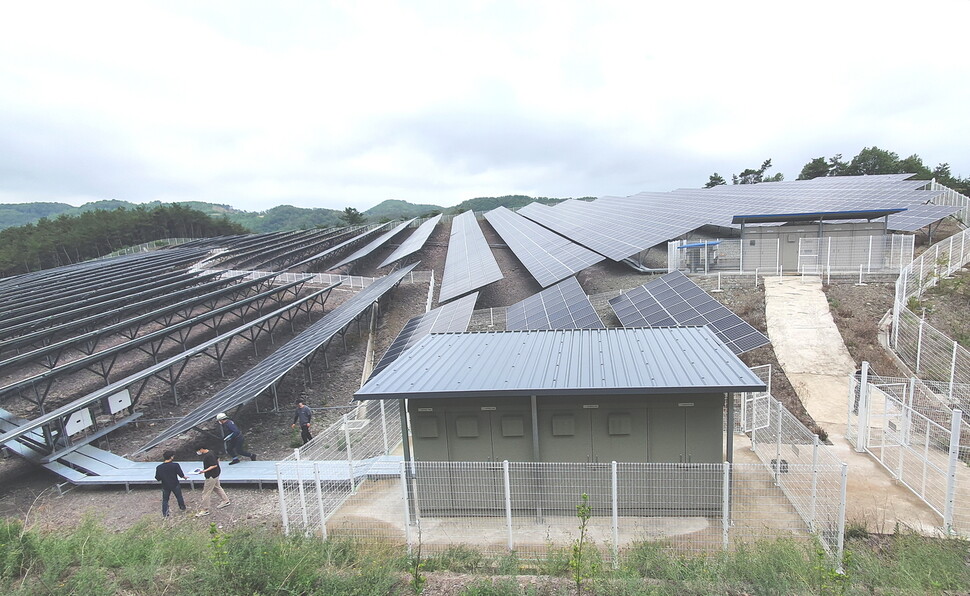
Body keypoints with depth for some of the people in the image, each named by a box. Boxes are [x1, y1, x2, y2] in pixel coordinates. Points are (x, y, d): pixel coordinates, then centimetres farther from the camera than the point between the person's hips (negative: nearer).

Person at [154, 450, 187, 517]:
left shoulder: (159, 467, -12)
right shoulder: (175, 465, -20)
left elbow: (157, 478, -5)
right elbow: (181, 475, -17)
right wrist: (184, 477, 5)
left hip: (165, 486, 1)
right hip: (175, 485, -1)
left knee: (165, 500, 16)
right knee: (179, 497, 20)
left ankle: (164, 513, 15)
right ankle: (182, 507, 37)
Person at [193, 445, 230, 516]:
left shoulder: (208, 456, -26)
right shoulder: (210, 453, 4)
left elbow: (214, 465, -27)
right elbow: (217, 459, 16)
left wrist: (205, 471, -30)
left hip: (211, 476, -10)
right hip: (215, 474, 10)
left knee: (206, 493, -1)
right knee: (217, 488, 23)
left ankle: (205, 510, 7)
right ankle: (226, 501, 35)